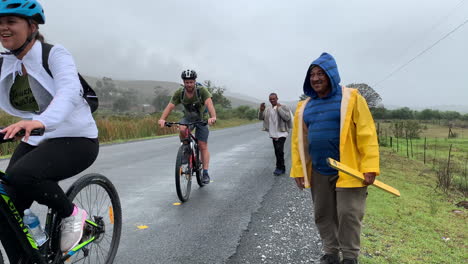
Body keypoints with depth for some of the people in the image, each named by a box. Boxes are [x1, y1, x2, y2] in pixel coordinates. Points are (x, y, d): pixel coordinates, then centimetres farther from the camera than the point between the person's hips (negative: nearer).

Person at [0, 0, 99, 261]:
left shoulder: (55, 54, -12)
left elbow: (69, 89, -32)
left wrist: (40, 121, -51)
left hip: (77, 140, -6)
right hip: (36, 141, 6)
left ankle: (72, 213, -5)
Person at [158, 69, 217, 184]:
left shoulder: (202, 90, -24)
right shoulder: (179, 92, -16)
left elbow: (209, 104, -38)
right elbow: (170, 106, -23)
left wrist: (213, 117, -57)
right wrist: (162, 119, -41)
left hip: (202, 118, -2)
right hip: (188, 117, 2)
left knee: (203, 146, -6)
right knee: (182, 129, -33)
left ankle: (205, 173, 0)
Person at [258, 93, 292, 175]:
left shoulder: (283, 107, -6)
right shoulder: (268, 109, 10)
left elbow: (287, 117, -18)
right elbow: (261, 118, 6)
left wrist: (279, 108, -19)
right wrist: (261, 110, -13)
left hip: (281, 133, -6)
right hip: (273, 134, 6)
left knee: (279, 150, -17)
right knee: (277, 151, 11)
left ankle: (279, 168, -4)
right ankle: (281, 168, 22)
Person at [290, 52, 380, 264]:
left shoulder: (350, 98, -6)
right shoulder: (305, 106, 8)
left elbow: (366, 133, -10)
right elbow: (298, 140, 10)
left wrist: (369, 166, -16)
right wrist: (298, 170, 6)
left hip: (348, 170, -5)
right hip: (319, 172, 5)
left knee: (348, 215, 2)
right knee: (323, 215, 13)